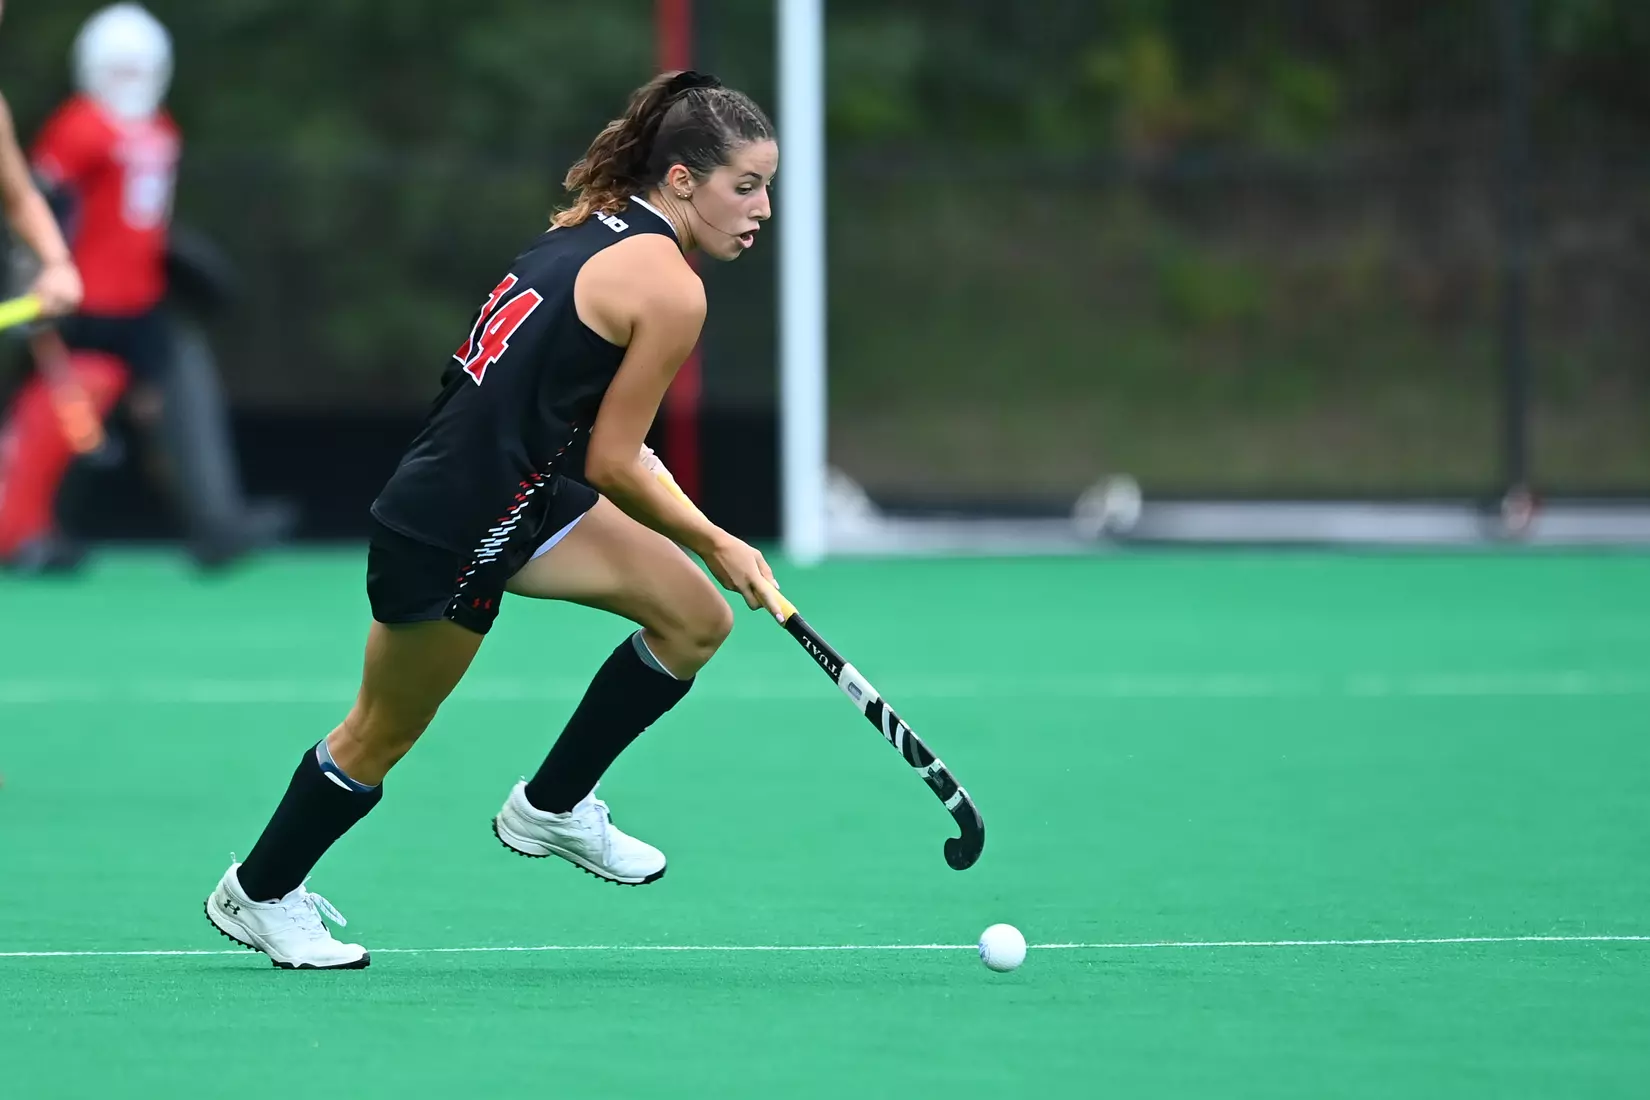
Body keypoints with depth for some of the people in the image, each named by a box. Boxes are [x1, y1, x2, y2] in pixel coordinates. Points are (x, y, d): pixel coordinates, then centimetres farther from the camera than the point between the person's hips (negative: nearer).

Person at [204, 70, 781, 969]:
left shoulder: (589, 224, 7)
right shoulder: (670, 289, -20)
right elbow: (612, 466, -15)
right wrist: (714, 545, -3)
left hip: (517, 493, 9)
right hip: (447, 532, -9)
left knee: (697, 622, 10)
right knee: (384, 734, 10)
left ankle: (551, 808, 25)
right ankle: (256, 895, 30)